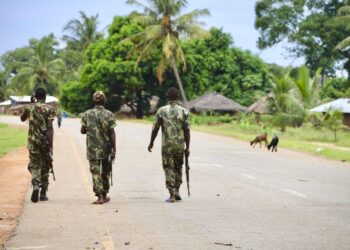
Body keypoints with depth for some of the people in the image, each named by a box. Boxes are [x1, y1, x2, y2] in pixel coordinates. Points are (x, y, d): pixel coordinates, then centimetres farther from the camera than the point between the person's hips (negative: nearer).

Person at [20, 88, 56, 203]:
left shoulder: (29, 108, 1)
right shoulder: (49, 109, -6)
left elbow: (22, 119, 22)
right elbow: (49, 128, -14)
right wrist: (51, 145, -15)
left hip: (33, 141, 1)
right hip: (46, 141, -1)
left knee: (34, 164, 7)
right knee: (45, 166, 12)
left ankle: (36, 184, -22)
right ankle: (43, 193, 16)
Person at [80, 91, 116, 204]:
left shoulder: (87, 114, -2)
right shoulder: (109, 114, -5)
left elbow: (82, 130, 4)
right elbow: (112, 133, -8)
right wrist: (114, 149, -5)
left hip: (92, 149, 0)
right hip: (106, 149, 1)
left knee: (95, 172, 0)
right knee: (105, 172, 16)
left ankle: (100, 196, -12)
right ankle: (104, 195, 24)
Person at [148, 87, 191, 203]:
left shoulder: (161, 111, -3)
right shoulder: (184, 111, -1)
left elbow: (155, 129, -1)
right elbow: (187, 130, -3)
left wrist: (151, 143, 12)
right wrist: (187, 147, 1)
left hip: (166, 145, -2)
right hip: (180, 145, 2)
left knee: (168, 168, 3)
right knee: (178, 167, 19)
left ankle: (172, 195, -2)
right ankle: (177, 191, 17)